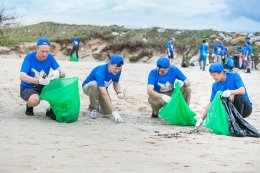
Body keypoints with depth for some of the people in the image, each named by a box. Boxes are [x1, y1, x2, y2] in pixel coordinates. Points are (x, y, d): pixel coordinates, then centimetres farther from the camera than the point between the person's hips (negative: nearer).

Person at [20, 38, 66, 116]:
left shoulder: (50, 57, -6)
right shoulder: (29, 57, -17)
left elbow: (63, 74, -12)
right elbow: (22, 76, -29)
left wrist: (58, 73, -38)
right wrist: (39, 80, -44)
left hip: (42, 87, 4)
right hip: (27, 88, -3)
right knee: (35, 100, -36)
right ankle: (29, 106, 1)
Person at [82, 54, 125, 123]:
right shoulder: (100, 72, -40)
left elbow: (116, 83, -1)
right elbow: (104, 94, -46)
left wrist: (119, 92, -25)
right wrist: (114, 111, -51)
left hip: (102, 88, 5)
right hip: (88, 87, -5)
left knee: (107, 111, -11)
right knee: (94, 84, -41)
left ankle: (97, 106, 25)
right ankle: (93, 108, -16)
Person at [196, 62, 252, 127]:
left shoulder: (234, 76, -15)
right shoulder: (215, 85, -1)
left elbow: (242, 90, -30)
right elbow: (211, 103, 1)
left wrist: (230, 92, -50)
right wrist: (202, 119, -6)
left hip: (245, 108, -4)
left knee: (238, 96, -34)